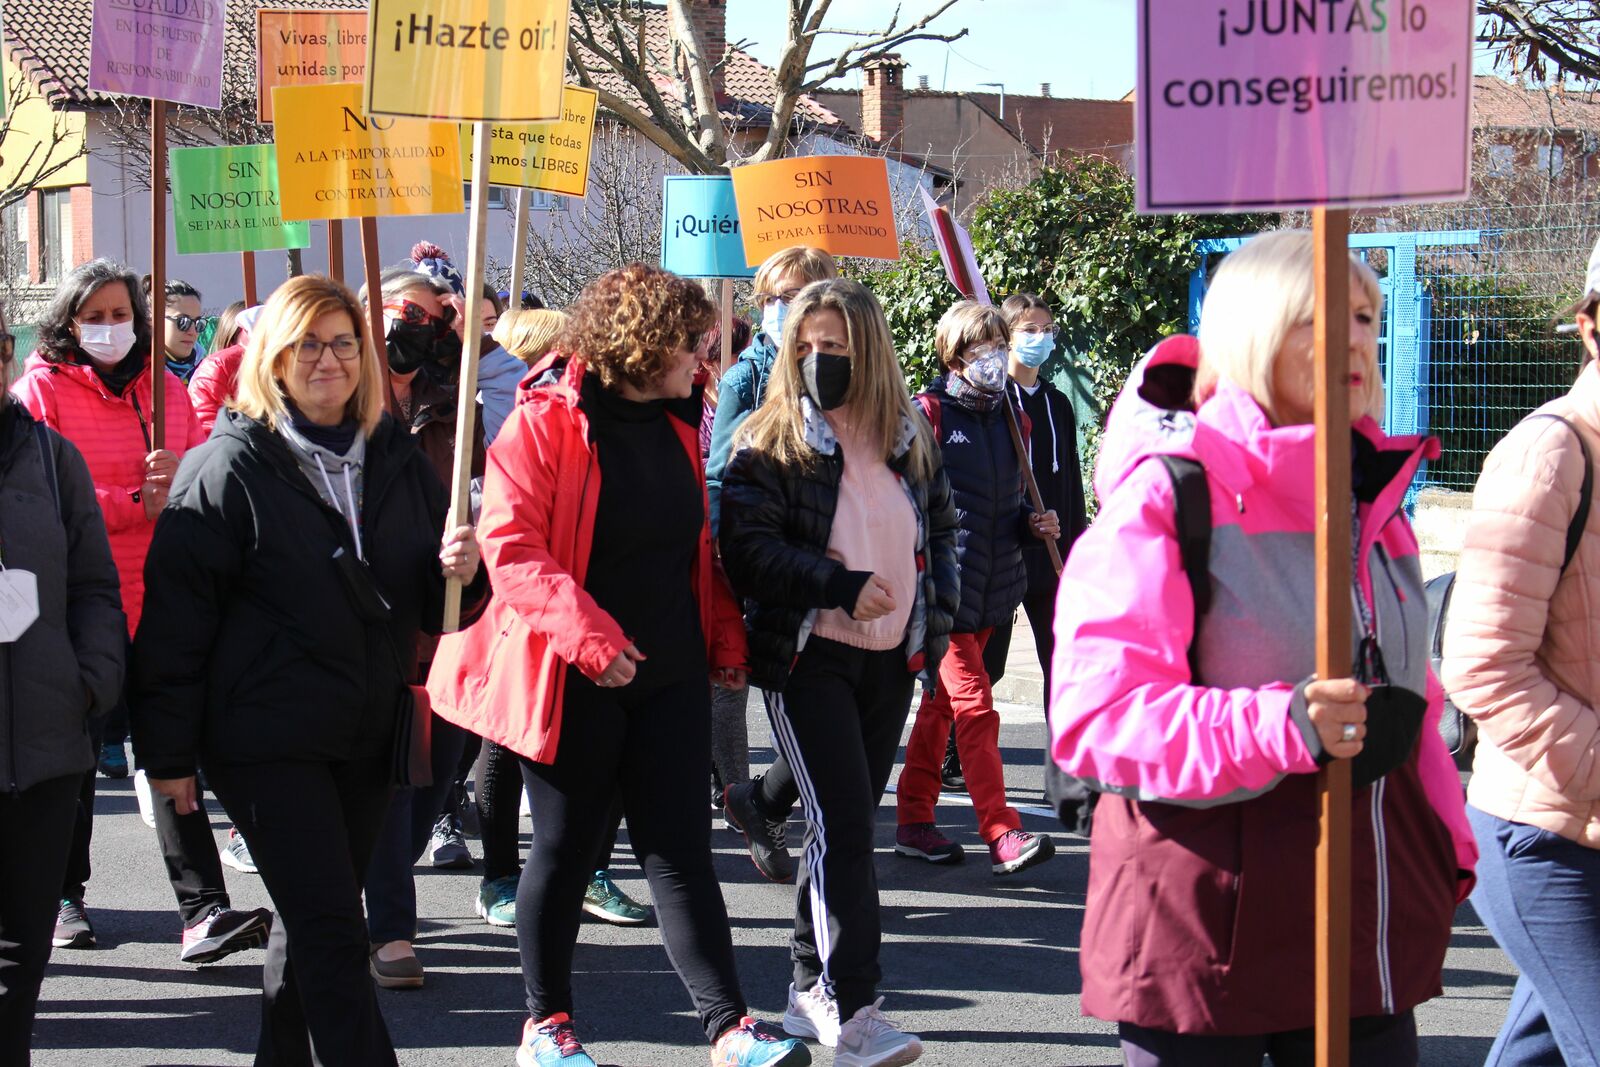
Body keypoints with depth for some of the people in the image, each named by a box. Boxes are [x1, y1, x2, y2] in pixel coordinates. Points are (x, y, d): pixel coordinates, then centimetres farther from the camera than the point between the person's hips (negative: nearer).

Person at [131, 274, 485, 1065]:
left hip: (369, 735, 6)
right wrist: (169, 751, -11)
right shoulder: (229, 466, -7)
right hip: (266, 738, -6)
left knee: (311, 925, 16)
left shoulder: (399, 460, 9)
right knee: (333, 936, -10)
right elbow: (177, 611, -8)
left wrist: (461, 575, -8)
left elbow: (431, 607, 16)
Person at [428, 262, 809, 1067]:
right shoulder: (545, 422, -11)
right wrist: (585, 633, -25)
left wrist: (725, 638, 10)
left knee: (680, 850, 3)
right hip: (573, 681, -5)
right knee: (565, 849, 7)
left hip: (669, 673, 5)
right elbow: (511, 546, -17)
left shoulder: (678, 425, 11)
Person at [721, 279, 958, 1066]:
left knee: (845, 824, 11)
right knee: (843, 824, -13)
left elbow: (941, 525, 21)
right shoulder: (770, 442, -6)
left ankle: (812, 991, 22)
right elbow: (747, 549, -14)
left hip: (891, 660, 5)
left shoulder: (909, 438, 9)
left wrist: (938, 617, 7)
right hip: (808, 660, -5)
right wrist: (844, 587, -20)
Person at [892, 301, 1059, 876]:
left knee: (941, 703, 14)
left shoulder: (1006, 415, 13)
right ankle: (1003, 835, -11)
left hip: (989, 588, 7)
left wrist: (1033, 522, 3)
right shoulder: (928, 414, -9)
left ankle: (914, 822, 22)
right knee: (975, 707, -10)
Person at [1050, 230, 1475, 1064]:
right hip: (1205, 932, -6)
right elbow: (1092, 716, -17)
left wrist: (1446, 847, 16)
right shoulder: (1166, 496, -10)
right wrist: (1281, 727, -28)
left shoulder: (1374, 498, 13)